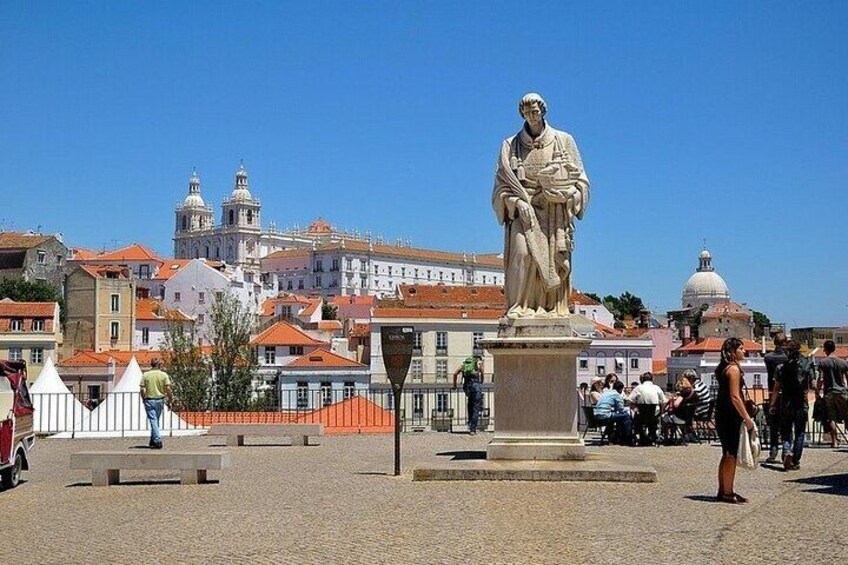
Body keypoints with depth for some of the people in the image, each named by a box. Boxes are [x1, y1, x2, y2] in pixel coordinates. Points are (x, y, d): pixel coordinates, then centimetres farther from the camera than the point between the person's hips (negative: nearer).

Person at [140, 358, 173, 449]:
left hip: (149, 400, -2)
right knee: (156, 420, 17)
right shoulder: (164, 375, -4)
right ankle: (153, 441, 26)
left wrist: (144, 400, 9)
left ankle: (157, 441, -13)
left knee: (153, 421, -2)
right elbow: (168, 389, -9)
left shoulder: (145, 375, -3)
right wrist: (170, 401, 1)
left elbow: (142, 390, -6)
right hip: (160, 400, 2)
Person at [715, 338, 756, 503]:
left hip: (722, 415, 10)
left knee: (727, 454, 16)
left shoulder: (723, 368, 15)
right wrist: (747, 418, -17)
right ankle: (727, 493, -1)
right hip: (731, 416, -10)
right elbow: (735, 397, -19)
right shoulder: (733, 369, -13)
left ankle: (723, 490, 21)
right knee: (731, 455, -4)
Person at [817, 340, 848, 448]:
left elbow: (821, 379, -9)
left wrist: (817, 391, 1)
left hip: (829, 393, -1)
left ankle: (834, 441, 1)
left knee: (831, 418, 3)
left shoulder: (823, 362, -4)